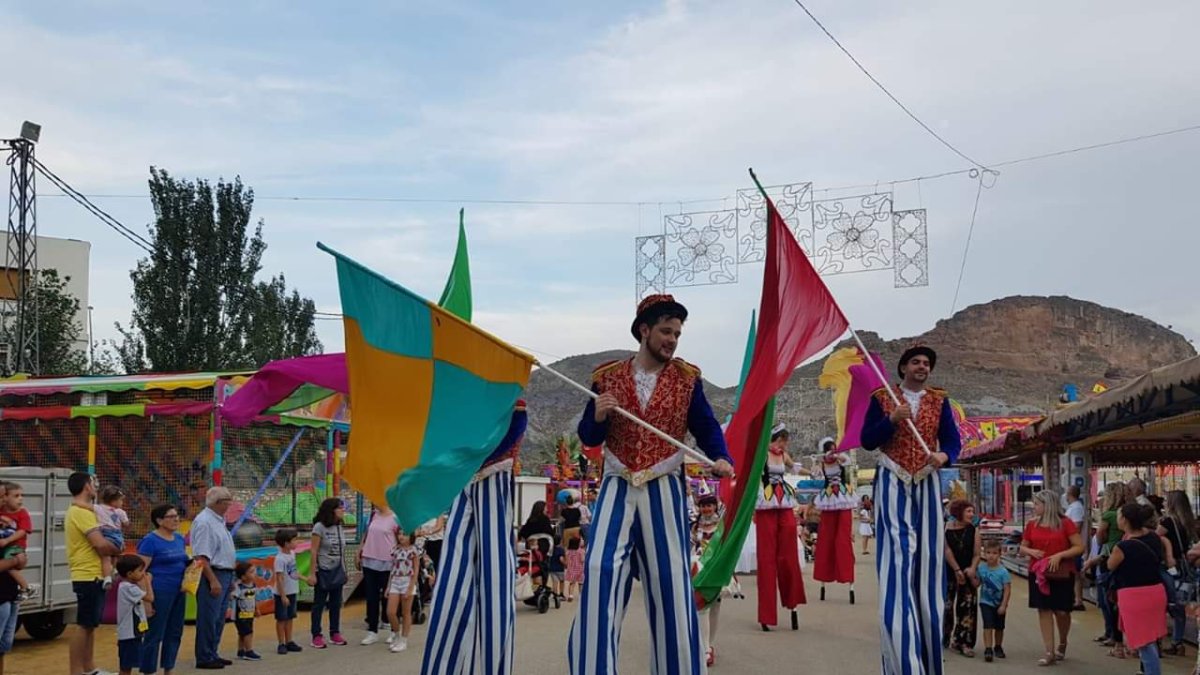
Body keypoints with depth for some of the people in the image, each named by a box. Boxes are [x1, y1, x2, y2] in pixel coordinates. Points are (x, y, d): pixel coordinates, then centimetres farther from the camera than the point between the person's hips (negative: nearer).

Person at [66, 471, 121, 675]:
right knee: (83, 625, -6)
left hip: (90, 575, 10)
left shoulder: (77, 511, 16)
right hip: (88, 576, -10)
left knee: (89, 624, 15)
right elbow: (101, 544, -23)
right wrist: (118, 550, -5)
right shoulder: (82, 513, -17)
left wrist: (111, 550, 3)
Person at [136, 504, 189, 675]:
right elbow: (141, 571, -14)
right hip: (160, 592, -8)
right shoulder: (150, 541, -10)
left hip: (178, 592, 8)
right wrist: (147, 598, -20)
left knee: (174, 633, 12)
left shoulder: (179, 539, 12)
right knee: (154, 635, -2)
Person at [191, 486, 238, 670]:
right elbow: (201, 556, -21)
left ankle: (212, 654, 23)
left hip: (224, 574, 10)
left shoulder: (218, 520, 14)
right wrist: (213, 580, -24)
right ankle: (204, 658, 4)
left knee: (218, 619, 14)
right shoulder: (204, 522, -16)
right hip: (212, 574, -10)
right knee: (208, 619, -3)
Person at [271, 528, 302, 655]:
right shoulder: (280, 559, -21)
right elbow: (279, 579, -22)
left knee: (290, 617, 14)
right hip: (282, 593, -8)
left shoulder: (292, 553, 4)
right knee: (281, 619, 2)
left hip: (292, 592, 8)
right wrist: (283, 596, -22)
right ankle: (281, 644, 9)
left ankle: (289, 642, 22)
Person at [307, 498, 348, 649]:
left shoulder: (339, 527, 6)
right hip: (323, 571, -6)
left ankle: (335, 633, 19)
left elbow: (341, 551, 10)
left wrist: (343, 571, 9)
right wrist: (312, 573, -15)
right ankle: (317, 636, 6)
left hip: (337, 570, 6)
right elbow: (314, 551, -13)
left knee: (336, 603, 10)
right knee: (319, 604, 1)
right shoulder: (319, 527, -12)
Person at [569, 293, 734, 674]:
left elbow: (707, 428, 2)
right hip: (617, 489, 0)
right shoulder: (608, 378, 4)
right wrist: (597, 417, -17)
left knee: (669, 580, 2)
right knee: (600, 572, -11)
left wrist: (720, 459, -18)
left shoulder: (687, 379, 4)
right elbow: (588, 438, 5)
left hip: (664, 492, 0)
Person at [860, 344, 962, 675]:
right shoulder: (881, 398, 5)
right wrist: (892, 419, -14)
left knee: (927, 558, 0)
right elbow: (867, 440, 0)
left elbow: (953, 439, 5)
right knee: (896, 557, -12)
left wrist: (944, 455, -17)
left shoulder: (939, 401, 11)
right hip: (893, 483, -3)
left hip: (927, 484, 3)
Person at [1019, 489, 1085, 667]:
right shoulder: (1032, 524, 6)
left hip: (1062, 574, -3)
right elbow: (1022, 548, 13)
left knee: (1061, 612, 2)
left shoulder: (1065, 523, -6)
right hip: (1039, 573, 3)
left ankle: (1062, 644, 31)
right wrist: (1031, 551, -9)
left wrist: (1060, 555, -19)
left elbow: (1079, 547, -8)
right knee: (1044, 610, -1)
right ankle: (1050, 652, 3)